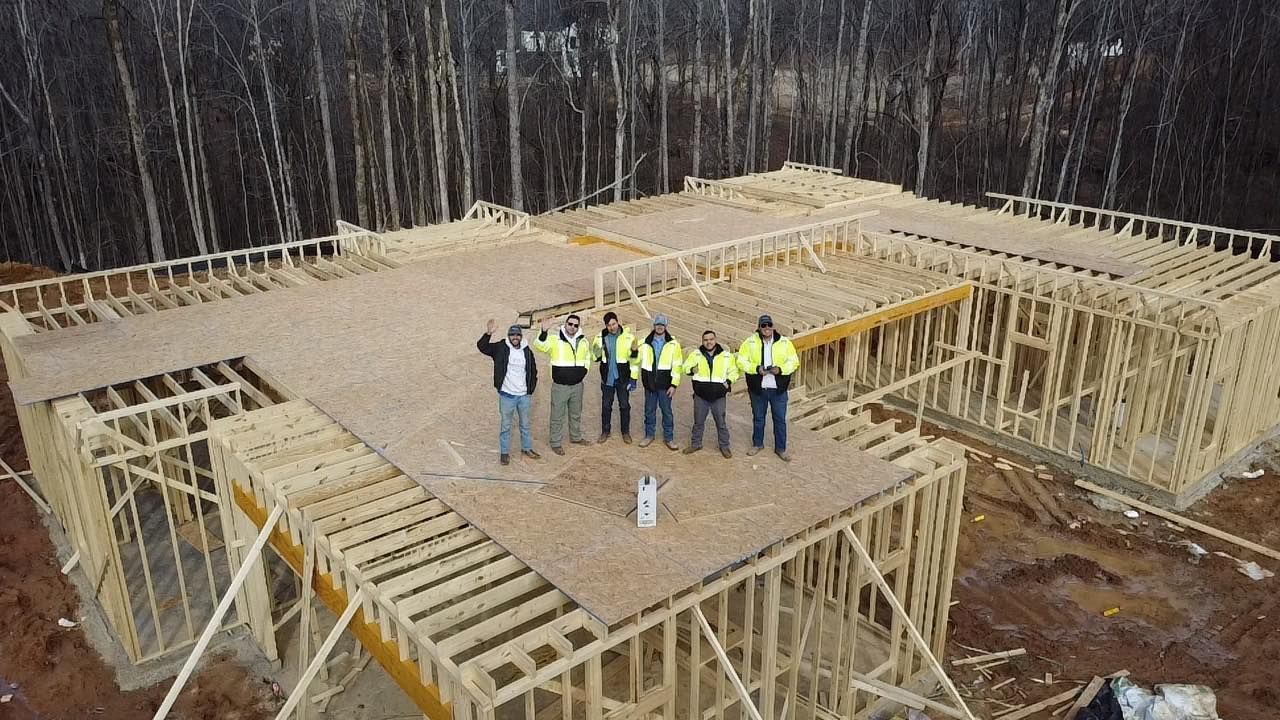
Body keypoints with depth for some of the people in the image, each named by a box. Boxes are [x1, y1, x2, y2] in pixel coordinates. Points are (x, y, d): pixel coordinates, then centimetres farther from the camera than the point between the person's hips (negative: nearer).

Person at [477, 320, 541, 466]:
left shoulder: (527, 351, 3)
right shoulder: (501, 348, -6)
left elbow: (533, 372, 13)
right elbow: (482, 346, -16)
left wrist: (531, 389, 7)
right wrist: (489, 333, -32)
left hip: (524, 396, 3)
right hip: (507, 395, -3)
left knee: (525, 424, 17)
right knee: (506, 425, 7)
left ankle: (527, 448, 33)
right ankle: (504, 452, 19)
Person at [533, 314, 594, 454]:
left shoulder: (583, 341, 4)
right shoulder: (555, 339, -12)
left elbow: (587, 357, 22)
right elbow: (539, 346, -29)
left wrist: (584, 371, 11)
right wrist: (544, 331, -42)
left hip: (577, 385, 5)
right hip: (560, 386, -5)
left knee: (576, 413, 21)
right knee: (557, 416, 3)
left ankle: (576, 437, 39)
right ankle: (556, 443, 14)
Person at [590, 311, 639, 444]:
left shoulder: (628, 336, -11)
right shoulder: (601, 337, -3)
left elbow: (634, 360, -6)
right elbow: (595, 358, 8)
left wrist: (633, 378, -8)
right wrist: (596, 351, -15)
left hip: (623, 378, -2)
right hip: (607, 378, 2)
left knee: (624, 406, 9)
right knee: (606, 406, 11)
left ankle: (626, 432, 23)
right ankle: (605, 432, 25)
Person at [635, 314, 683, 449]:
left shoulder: (673, 344, -3)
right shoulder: (645, 343, 5)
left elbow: (677, 365, -5)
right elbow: (637, 360, 16)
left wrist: (674, 384, -9)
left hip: (665, 385, -2)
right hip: (649, 384, 2)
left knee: (667, 411, 5)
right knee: (649, 410, 11)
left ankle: (669, 437, 16)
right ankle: (649, 435, 25)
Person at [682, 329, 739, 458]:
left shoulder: (726, 355, -1)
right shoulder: (696, 353, -1)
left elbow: (733, 371, 10)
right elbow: (686, 366, 4)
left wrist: (728, 382, -8)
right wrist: (692, 369, -19)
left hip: (719, 396, -1)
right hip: (701, 396, 1)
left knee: (721, 422, 7)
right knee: (698, 422, 13)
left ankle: (724, 446, 21)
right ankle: (695, 444, 30)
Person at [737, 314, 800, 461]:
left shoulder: (784, 342, -3)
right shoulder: (750, 342, -5)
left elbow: (794, 361, 0)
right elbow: (741, 362, -5)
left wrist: (780, 369, -18)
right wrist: (756, 368, -21)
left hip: (778, 389, 0)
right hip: (757, 388, 0)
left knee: (780, 419, 8)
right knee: (758, 418, 16)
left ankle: (781, 448, 22)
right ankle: (758, 444, 35)